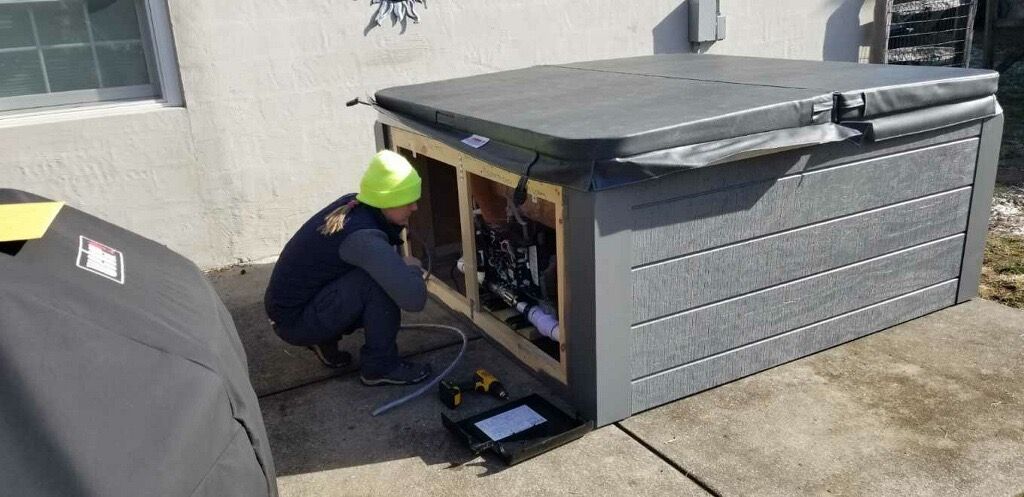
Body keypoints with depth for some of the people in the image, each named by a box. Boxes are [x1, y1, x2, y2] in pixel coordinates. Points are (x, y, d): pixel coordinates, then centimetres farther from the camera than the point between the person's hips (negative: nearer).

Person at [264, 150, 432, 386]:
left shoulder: (352, 204, -5)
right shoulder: (363, 237, -29)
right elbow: (414, 299, -34)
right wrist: (412, 268, -13)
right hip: (294, 321, -9)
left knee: (383, 273, 8)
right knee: (379, 280, -23)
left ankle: (325, 338, 15)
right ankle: (380, 367, -7)